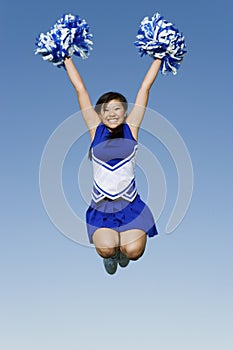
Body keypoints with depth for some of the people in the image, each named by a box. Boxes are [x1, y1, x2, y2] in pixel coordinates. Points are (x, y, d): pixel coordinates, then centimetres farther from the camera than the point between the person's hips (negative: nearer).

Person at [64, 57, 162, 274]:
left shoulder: (131, 128, 4)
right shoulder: (96, 130, 4)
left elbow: (145, 88, 7)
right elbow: (80, 89, 9)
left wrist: (158, 57, 13)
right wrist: (66, 58, 14)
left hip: (130, 204, 0)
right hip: (101, 207, 0)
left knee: (133, 251, -18)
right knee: (106, 249, -22)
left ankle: (123, 248, 22)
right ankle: (110, 255, 18)